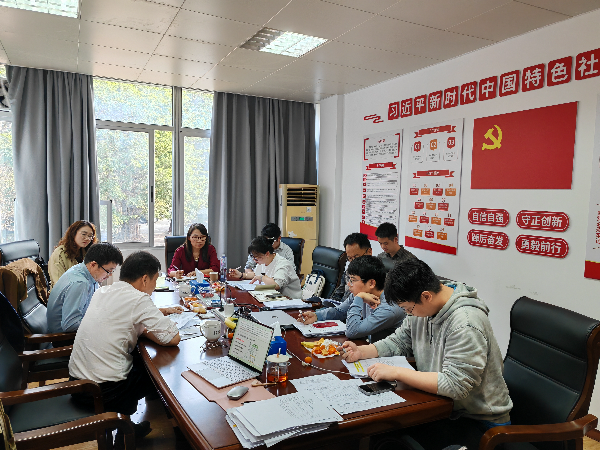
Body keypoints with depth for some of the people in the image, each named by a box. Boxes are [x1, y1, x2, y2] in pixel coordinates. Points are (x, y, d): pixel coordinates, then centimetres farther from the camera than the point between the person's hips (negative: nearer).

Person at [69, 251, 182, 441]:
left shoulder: (103, 291, 5)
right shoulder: (139, 299, -18)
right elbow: (173, 338, -17)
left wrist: (161, 311, 23)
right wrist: (142, 330, -2)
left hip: (76, 382, 8)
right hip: (104, 392, -7)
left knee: (140, 359, 24)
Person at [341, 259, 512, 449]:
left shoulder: (465, 323, -28)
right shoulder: (422, 306, -1)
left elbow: (454, 385, -31)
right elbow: (399, 342, 10)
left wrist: (396, 372, -29)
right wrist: (361, 351, -6)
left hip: (478, 421, -7)